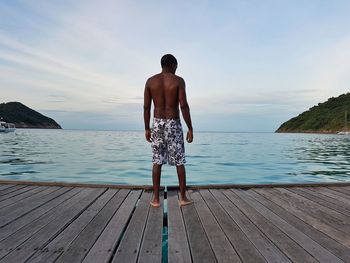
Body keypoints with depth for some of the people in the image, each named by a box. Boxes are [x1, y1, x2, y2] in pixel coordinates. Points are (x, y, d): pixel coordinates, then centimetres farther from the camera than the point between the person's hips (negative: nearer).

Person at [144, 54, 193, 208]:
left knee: (157, 162, 8)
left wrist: (147, 129, 10)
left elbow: (146, 107, 2)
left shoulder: (150, 81, 3)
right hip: (173, 125, -2)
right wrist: (190, 128, -7)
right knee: (180, 162, 8)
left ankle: (156, 199, 11)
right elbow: (184, 106, -13)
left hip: (157, 124, 3)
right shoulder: (178, 80, -6)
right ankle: (183, 198, 15)